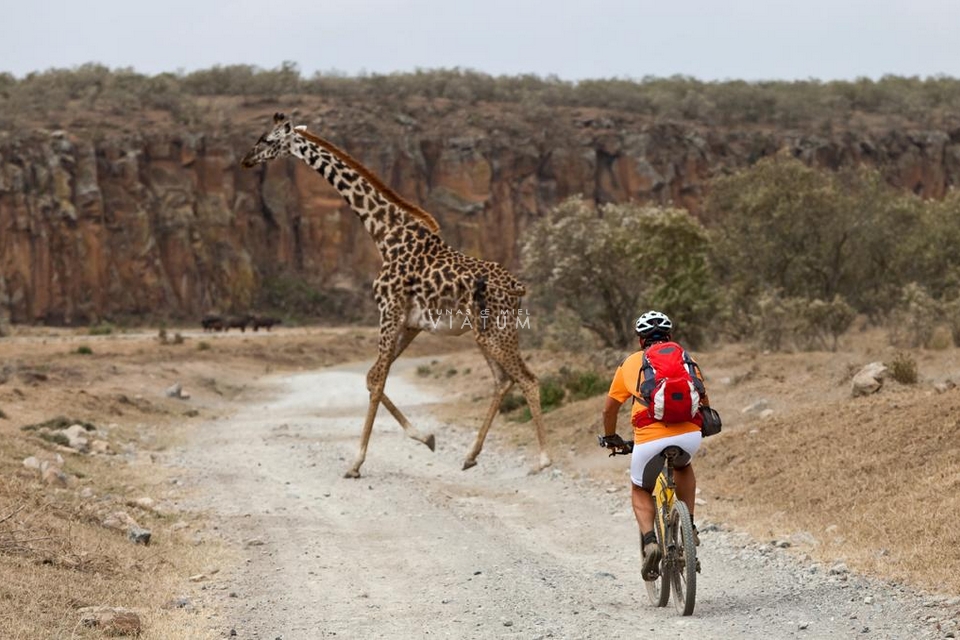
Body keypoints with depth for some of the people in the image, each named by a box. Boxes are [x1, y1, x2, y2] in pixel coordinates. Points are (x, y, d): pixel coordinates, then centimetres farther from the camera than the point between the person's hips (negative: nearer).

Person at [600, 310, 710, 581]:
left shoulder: (630, 363, 18)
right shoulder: (687, 360, 22)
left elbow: (609, 408, 25)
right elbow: (704, 404, 31)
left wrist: (610, 438, 43)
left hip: (650, 440, -2)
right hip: (690, 437, 2)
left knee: (640, 492, 23)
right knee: (683, 467, 38)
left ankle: (650, 541, -3)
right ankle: (689, 525, 24)